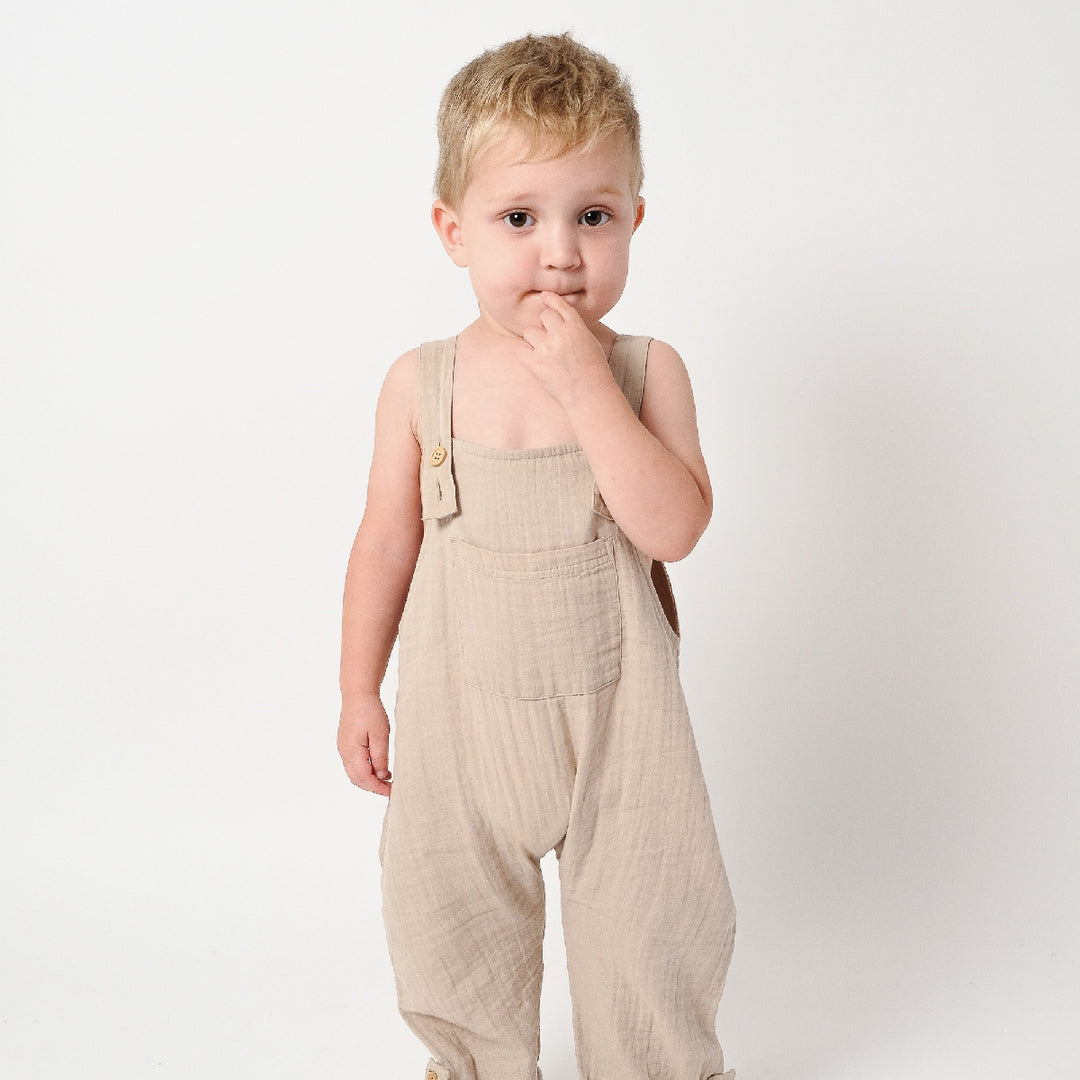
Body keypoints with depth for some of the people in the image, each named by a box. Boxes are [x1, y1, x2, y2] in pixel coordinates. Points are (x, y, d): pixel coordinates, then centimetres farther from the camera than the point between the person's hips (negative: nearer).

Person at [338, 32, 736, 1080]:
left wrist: (585, 385, -27)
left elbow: (673, 527, -23)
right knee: (455, 925, 17)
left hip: (613, 711, -1)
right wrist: (360, 691, 7)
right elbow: (387, 546, 3)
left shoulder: (646, 370, -9)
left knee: (648, 922, 11)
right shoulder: (422, 384, -6)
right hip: (462, 713, 2)